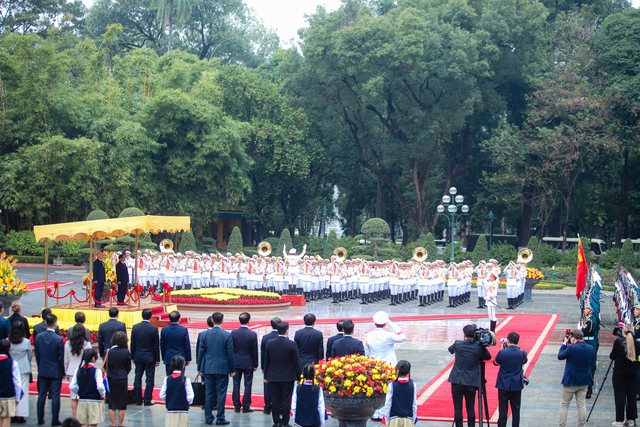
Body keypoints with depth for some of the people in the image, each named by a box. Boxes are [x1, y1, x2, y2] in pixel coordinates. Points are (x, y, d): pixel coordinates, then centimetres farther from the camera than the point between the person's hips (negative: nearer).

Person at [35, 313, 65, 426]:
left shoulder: (38, 337, -4)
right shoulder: (58, 339, -16)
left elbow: (37, 355, 4)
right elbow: (61, 358, -11)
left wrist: (40, 367, 15)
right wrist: (63, 371, 1)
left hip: (43, 371, 4)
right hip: (56, 372, -4)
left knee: (42, 394, 11)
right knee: (55, 395, 2)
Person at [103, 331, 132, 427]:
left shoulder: (109, 351, -7)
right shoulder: (126, 352, -8)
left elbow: (105, 367, -3)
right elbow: (129, 368, 0)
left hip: (111, 379, 1)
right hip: (122, 380, -1)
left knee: (111, 404, 9)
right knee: (122, 404, 9)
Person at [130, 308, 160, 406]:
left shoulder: (135, 327, -3)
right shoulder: (154, 328, -12)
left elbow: (132, 344, 3)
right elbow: (156, 345, -7)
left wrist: (132, 357, 12)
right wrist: (157, 359, 1)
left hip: (138, 357, 3)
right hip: (150, 357, -3)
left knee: (137, 379, 9)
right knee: (149, 379, 3)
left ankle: (138, 400, 11)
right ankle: (147, 401, 2)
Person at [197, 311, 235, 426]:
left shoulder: (205, 334, -1)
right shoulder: (227, 335, -8)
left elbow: (201, 352, 3)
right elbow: (230, 353, -5)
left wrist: (200, 368, 12)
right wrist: (232, 369, 3)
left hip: (208, 369, 3)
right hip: (222, 369, -2)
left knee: (209, 393, 8)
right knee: (221, 394, 2)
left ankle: (208, 418, 11)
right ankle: (220, 418, 3)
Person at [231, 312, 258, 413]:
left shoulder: (233, 333, -5)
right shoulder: (252, 334, -12)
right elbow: (255, 351, -7)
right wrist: (255, 365, 3)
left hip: (236, 363, 2)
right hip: (248, 363, -2)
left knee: (236, 385, 8)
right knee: (247, 385, 4)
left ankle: (237, 406, 11)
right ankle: (246, 407, 5)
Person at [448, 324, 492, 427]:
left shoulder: (458, 344, -7)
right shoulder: (479, 347, -7)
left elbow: (450, 350, 16)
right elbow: (488, 357, 10)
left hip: (457, 381, -1)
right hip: (471, 382, 1)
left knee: (458, 408, 4)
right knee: (470, 409, 9)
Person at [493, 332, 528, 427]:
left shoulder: (502, 352, -16)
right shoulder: (522, 353, -9)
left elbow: (495, 363, 3)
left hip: (504, 384, -2)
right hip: (517, 385, 2)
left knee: (503, 409, 4)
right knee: (516, 409, 9)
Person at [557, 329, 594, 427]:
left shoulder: (571, 348, -23)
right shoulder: (590, 348, -4)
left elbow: (560, 356, -10)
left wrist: (564, 344, 0)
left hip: (571, 381, -5)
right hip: (584, 381, 5)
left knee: (564, 405, 9)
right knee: (582, 404, 14)